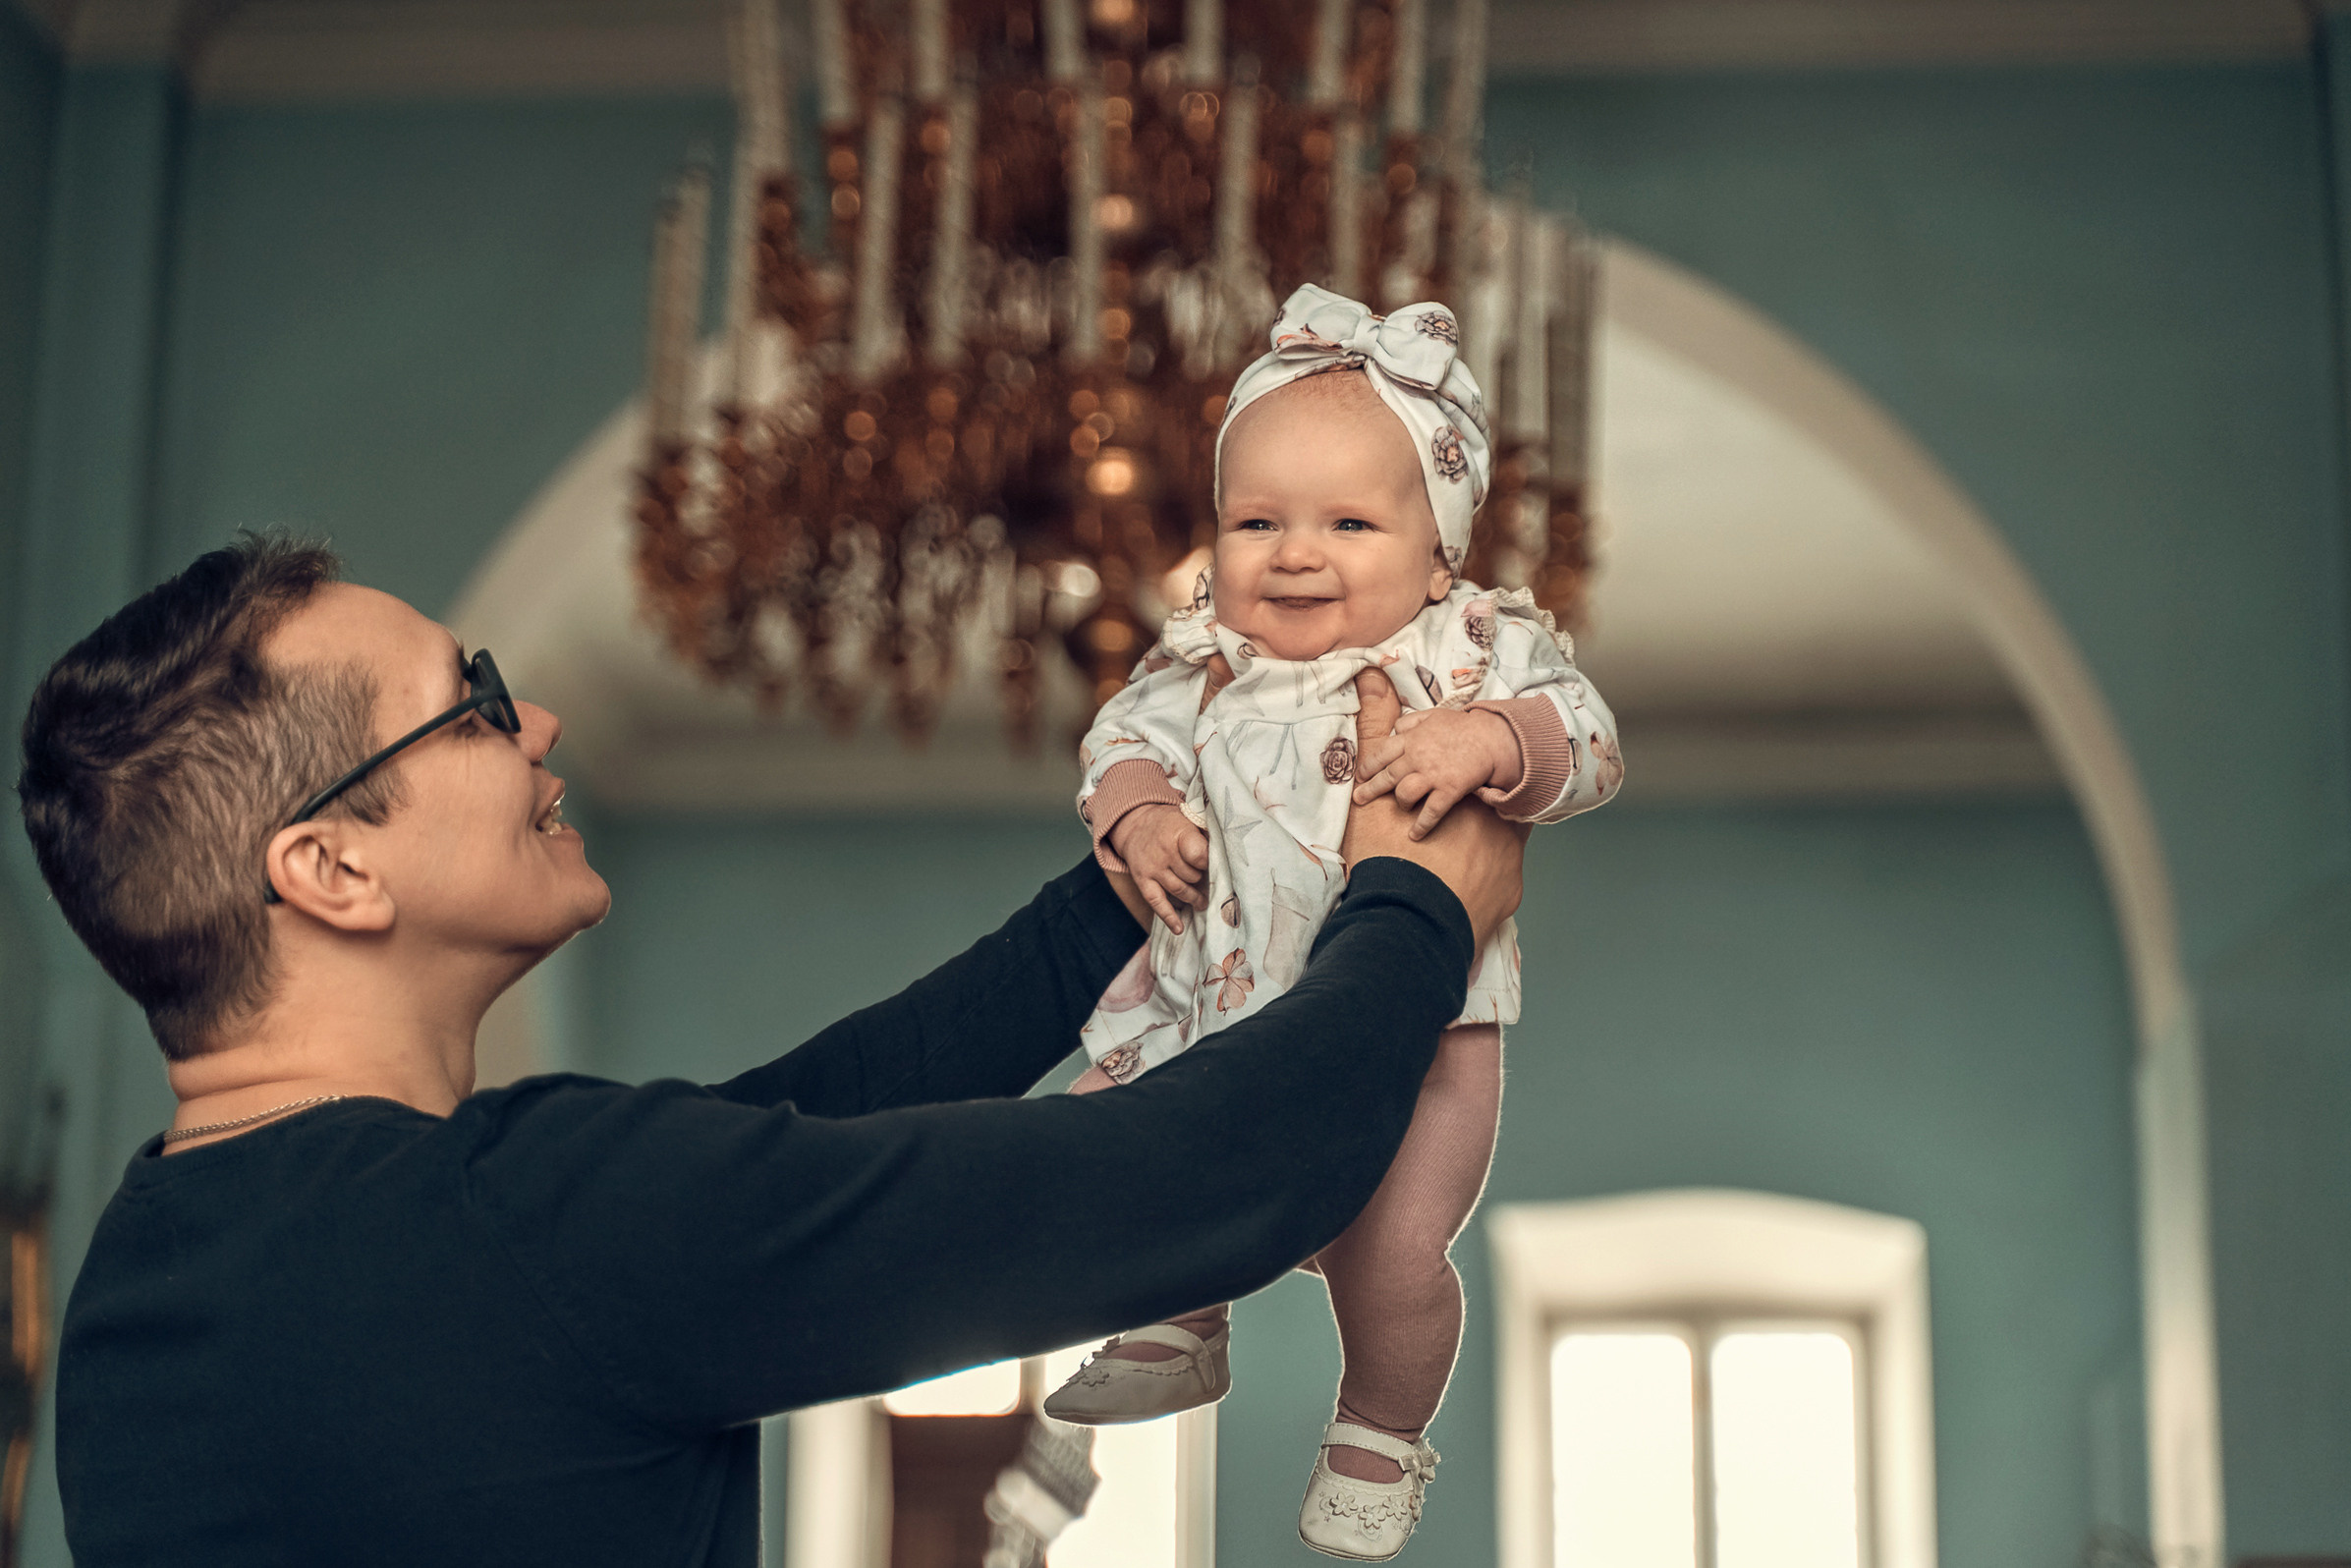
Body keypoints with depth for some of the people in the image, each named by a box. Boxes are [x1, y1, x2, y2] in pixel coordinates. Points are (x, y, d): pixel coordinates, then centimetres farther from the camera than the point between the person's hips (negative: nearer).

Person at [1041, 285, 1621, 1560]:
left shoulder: (1479, 652, -9)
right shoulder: (1201, 661, 1)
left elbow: (1588, 746, -14)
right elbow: (1127, 737, 10)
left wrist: (1491, 741, -33)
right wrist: (1134, 812, -11)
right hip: (1213, 1005, 4)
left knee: (1390, 1257, -13)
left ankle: (1380, 1433, 20)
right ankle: (1183, 1331, 40)